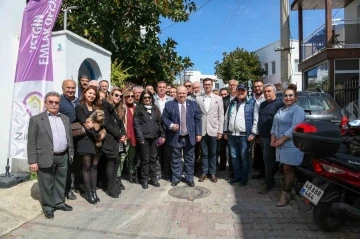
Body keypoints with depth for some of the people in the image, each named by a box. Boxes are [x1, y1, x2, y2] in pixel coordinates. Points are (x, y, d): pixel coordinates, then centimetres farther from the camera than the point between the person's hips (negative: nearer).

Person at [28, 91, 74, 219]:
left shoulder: (65, 118, 10)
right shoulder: (36, 119, -4)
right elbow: (31, 142, -7)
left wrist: (71, 153, 12)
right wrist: (33, 161, -11)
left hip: (63, 157, 5)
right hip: (46, 158, -4)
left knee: (61, 182, 16)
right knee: (46, 185, 8)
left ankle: (59, 202, 32)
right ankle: (48, 207, 25)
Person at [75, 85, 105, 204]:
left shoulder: (97, 108, 15)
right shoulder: (79, 107, -2)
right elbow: (85, 124, -11)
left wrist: (94, 125, -14)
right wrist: (98, 135, -13)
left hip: (97, 140, 5)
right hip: (86, 140, -5)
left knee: (94, 166, 8)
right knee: (87, 166, 0)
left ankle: (94, 191, 15)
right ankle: (89, 193, 9)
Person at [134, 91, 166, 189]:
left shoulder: (155, 108, 12)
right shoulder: (138, 108, 1)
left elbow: (159, 122, 13)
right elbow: (136, 124, -4)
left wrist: (162, 135, 6)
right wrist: (140, 137, -12)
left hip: (155, 137, 3)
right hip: (144, 137, -3)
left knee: (153, 158, 9)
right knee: (145, 159, 3)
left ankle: (153, 178, 21)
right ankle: (145, 180, 16)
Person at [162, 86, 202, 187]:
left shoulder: (193, 104, 7)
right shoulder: (169, 104, 2)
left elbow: (198, 119, 5)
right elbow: (164, 117, 1)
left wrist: (198, 133, -1)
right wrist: (171, 125, -16)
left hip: (190, 137, 1)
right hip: (175, 137, -1)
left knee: (189, 159, 11)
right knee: (175, 159, 9)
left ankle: (189, 178, 25)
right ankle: (176, 178, 24)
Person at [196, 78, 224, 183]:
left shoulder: (218, 98, 4)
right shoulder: (198, 98, 4)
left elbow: (221, 116, 2)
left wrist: (220, 131, -3)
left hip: (213, 130, 0)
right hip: (202, 130, 1)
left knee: (212, 153, 8)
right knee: (204, 153, 9)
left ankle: (212, 173, 21)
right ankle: (204, 172, 21)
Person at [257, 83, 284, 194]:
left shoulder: (279, 104, -10)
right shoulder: (262, 104, 17)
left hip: (271, 137, -8)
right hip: (262, 137, 8)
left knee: (268, 160, -4)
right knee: (267, 159, 14)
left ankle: (268, 183, 5)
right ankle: (270, 179, 25)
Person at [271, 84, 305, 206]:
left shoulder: (298, 110, -9)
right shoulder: (280, 110, 17)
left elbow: (294, 128, -20)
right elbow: (274, 125, 15)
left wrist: (281, 140, -20)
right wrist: (273, 138, 0)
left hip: (292, 145, -7)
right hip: (280, 144, 7)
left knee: (288, 169, -2)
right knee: (285, 169, 12)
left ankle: (285, 194, 4)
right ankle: (287, 191, 20)